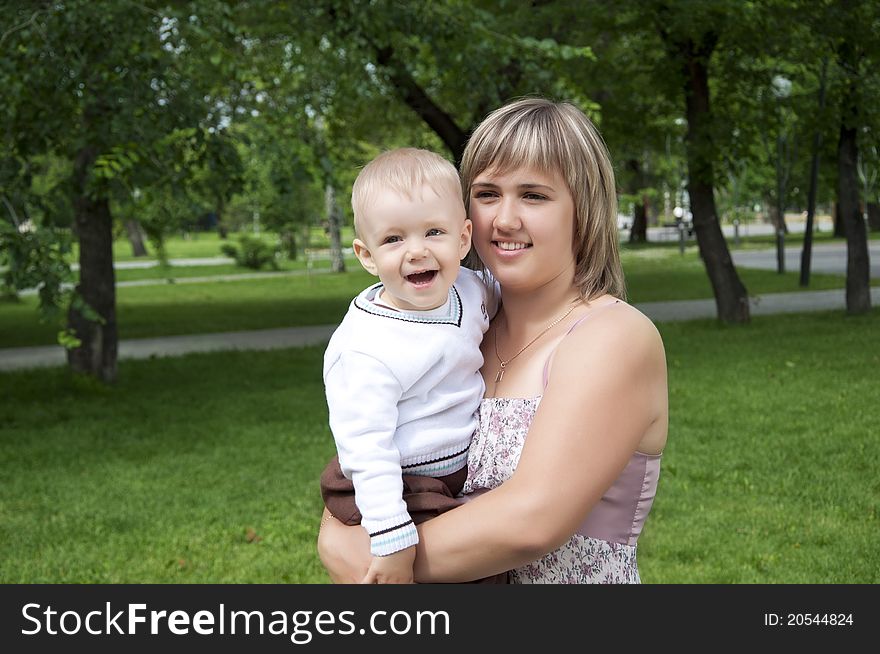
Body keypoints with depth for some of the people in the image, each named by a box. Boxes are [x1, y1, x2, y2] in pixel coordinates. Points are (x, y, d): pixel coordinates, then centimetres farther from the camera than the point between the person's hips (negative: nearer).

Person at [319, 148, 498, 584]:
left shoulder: (470, 290, -4)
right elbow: (365, 446, -27)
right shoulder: (367, 349, -26)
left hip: (464, 472, 7)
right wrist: (391, 537, -29)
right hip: (399, 489, -7)